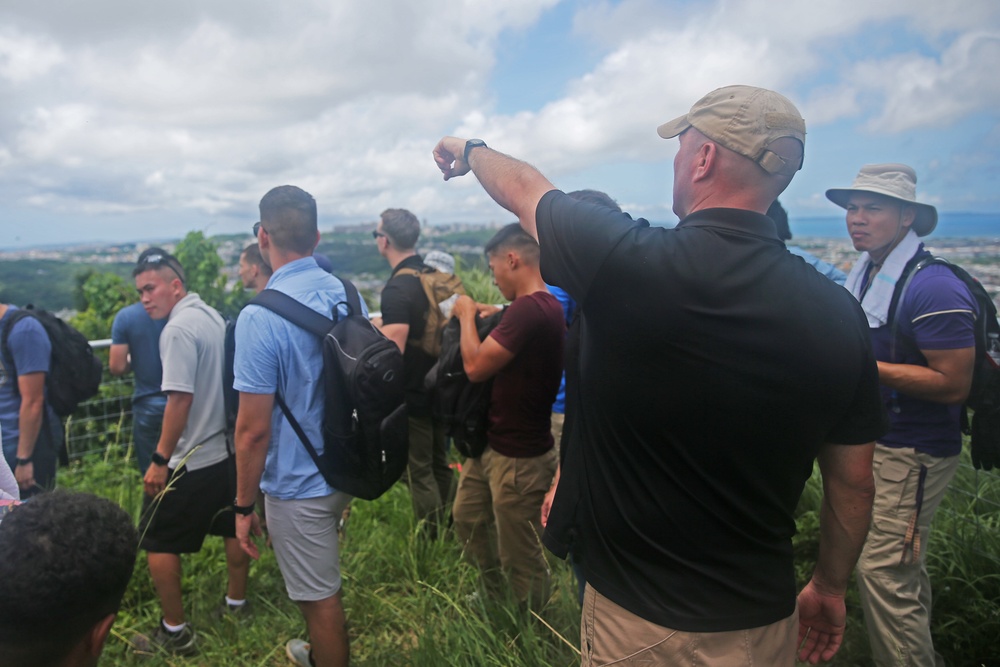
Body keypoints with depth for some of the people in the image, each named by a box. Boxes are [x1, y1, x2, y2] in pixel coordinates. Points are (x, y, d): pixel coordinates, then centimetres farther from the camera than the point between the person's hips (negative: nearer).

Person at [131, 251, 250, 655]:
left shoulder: (178, 328, -18)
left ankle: (175, 632, 15)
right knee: (233, 527, 19)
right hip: (227, 448, 8)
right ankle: (236, 603, 35)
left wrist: (160, 460, -17)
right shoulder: (213, 316, 7)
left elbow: (180, 398, -23)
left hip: (191, 459, -8)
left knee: (157, 542, 6)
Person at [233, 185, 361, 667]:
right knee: (323, 582, 29)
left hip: (298, 483, -7)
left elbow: (253, 430, -21)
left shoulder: (260, 317, -23)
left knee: (321, 599, 11)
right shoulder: (348, 294, -3)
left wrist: (243, 506, -8)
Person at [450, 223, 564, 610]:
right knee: (466, 518, 26)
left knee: (520, 557, 9)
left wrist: (466, 315, -9)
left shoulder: (529, 309, -27)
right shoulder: (545, 305, 5)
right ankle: (493, 596, 46)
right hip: (493, 444, 10)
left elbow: (475, 366, -23)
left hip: (517, 457, -10)